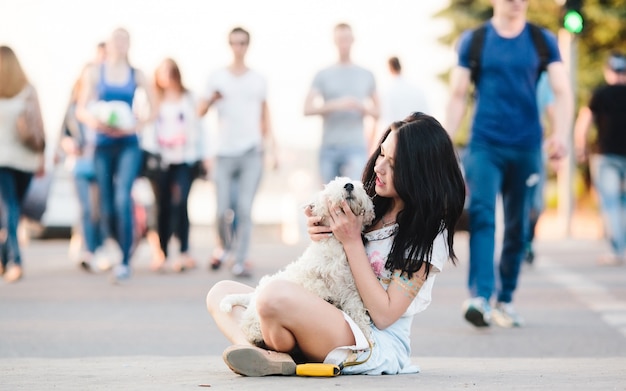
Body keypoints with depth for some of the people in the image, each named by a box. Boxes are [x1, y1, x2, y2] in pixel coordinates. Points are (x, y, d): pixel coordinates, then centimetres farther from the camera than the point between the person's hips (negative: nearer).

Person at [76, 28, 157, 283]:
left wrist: (135, 126, -10)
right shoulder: (94, 73, 7)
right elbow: (81, 110, 4)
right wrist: (94, 121, -17)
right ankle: (121, 249, 25)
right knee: (107, 206, 4)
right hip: (103, 144, 2)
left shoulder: (137, 75, 6)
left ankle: (125, 262, -16)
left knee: (123, 198, -18)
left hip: (128, 145, -2)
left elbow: (153, 110, 7)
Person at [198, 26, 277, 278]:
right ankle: (224, 246, 23)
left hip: (252, 152, 0)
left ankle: (240, 261, -9)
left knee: (245, 209, -10)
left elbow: (265, 116, 17)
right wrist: (212, 98, -15)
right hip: (225, 152, 0)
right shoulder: (217, 78, 10)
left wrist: (272, 148, 8)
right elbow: (201, 111, 6)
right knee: (223, 210, -4)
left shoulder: (259, 80, 13)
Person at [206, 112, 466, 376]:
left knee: (275, 296, -33)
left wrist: (351, 241, -12)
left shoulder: (430, 233, -9)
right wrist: (318, 234, -3)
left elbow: (384, 315, -15)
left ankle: (278, 359, -4)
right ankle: (258, 353, -24)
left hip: (380, 345, -9)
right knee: (221, 293, 3)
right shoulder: (372, 206, 11)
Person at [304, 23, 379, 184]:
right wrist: (336, 105, -15)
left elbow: (377, 112, 15)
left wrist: (362, 107, -6)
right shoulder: (323, 75, 7)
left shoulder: (366, 75, 12)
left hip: (356, 148, -1)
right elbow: (307, 109, -3)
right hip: (329, 147, 1)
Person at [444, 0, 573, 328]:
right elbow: (458, 97, 7)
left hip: (526, 148, 2)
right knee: (481, 215, -18)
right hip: (484, 145, -1)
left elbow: (562, 92, 1)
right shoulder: (473, 41, 5)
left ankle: (505, 300, 18)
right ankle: (479, 297, -27)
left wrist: (560, 134, -16)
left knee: (517, 227, 6)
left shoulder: (543, 41, 6)